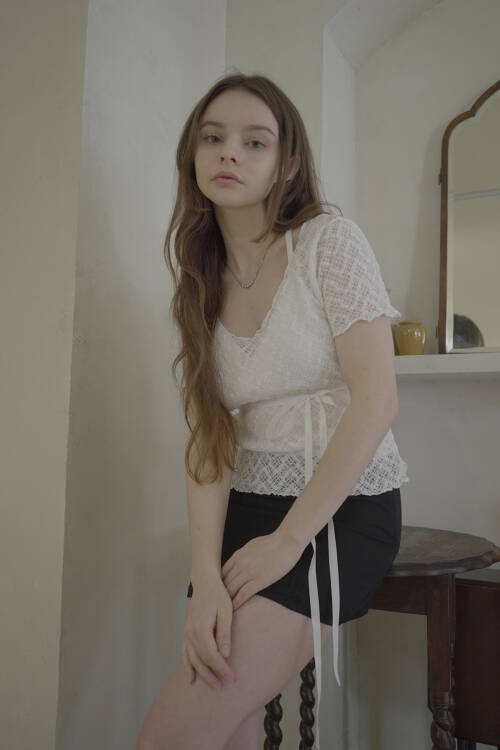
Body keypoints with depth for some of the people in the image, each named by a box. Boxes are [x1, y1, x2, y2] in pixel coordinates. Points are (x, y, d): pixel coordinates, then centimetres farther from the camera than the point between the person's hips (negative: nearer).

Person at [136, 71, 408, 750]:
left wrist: (288, 540, -14)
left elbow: (377, 400, -15)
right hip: (247, 507, 5)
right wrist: (206, 577, -15)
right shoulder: (202, 284, 7)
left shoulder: (330, 241, -7)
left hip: (345, 507, -4)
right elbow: (207, 439, -2)